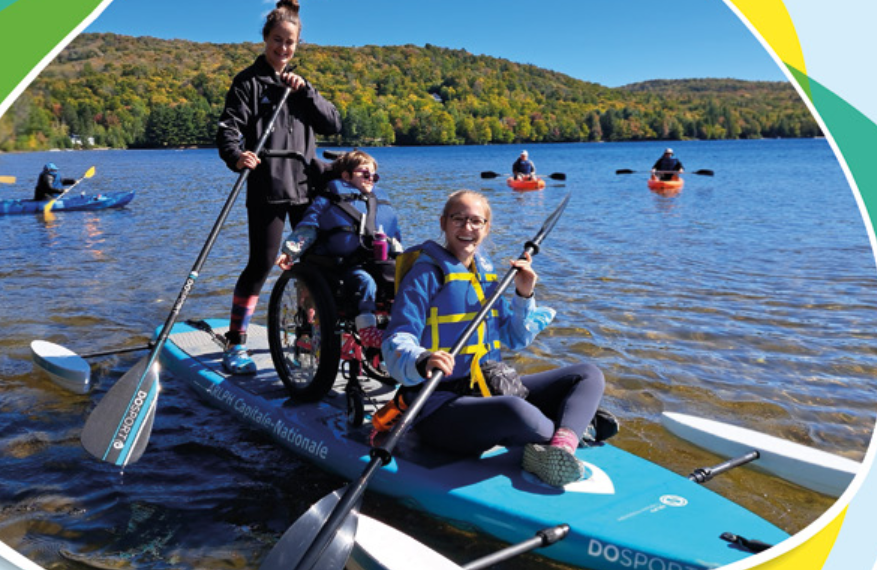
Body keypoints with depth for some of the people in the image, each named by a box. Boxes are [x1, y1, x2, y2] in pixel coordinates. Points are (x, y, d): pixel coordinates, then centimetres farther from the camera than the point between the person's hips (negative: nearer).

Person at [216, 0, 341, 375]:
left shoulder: (298, 83, 17)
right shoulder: (249, 82, 0)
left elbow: (334, 125, 8)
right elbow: (228, 129, -12)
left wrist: (305, 91, -5)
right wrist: (237, 157, -33)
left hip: (305, 186, 6)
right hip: (267, 189, -6)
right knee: (262, 263, -9)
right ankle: (235, 343, 1)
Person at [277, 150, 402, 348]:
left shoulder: (383, 204, 28)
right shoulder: (328, 201, 13)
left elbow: (396, 237, 35)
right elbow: (308, 227, 5)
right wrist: (290, 251, -8)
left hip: (377, 262, 5)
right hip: (344, 264, -4)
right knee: (365, 282, -36)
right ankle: (367, 330, -40)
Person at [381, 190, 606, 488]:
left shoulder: (485, 272, 16)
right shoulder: (426, 273, -6)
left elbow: (514, 339, 21)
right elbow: (396, 343, -16)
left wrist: (524, 296, 4)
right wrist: (422, 362, -39)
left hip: (493, 390, 9)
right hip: (441, 402, -8)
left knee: (589, 374, 1)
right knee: (515, 411, -39)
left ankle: (559, 452, -28)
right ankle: (568, 436, -4)